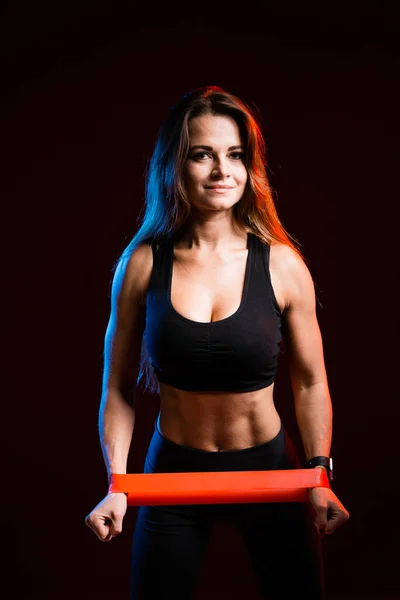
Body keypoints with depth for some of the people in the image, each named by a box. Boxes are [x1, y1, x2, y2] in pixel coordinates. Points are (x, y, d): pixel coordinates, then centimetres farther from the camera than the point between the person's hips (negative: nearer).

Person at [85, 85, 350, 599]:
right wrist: (117, 484, -13)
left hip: (269, 467, 0)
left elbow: (310, 383, -3)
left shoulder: (282, 265, -11)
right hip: (173, 471, 0)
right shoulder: (142, 264, -10)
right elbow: (118, 387, -4)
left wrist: (320, 476, -12)